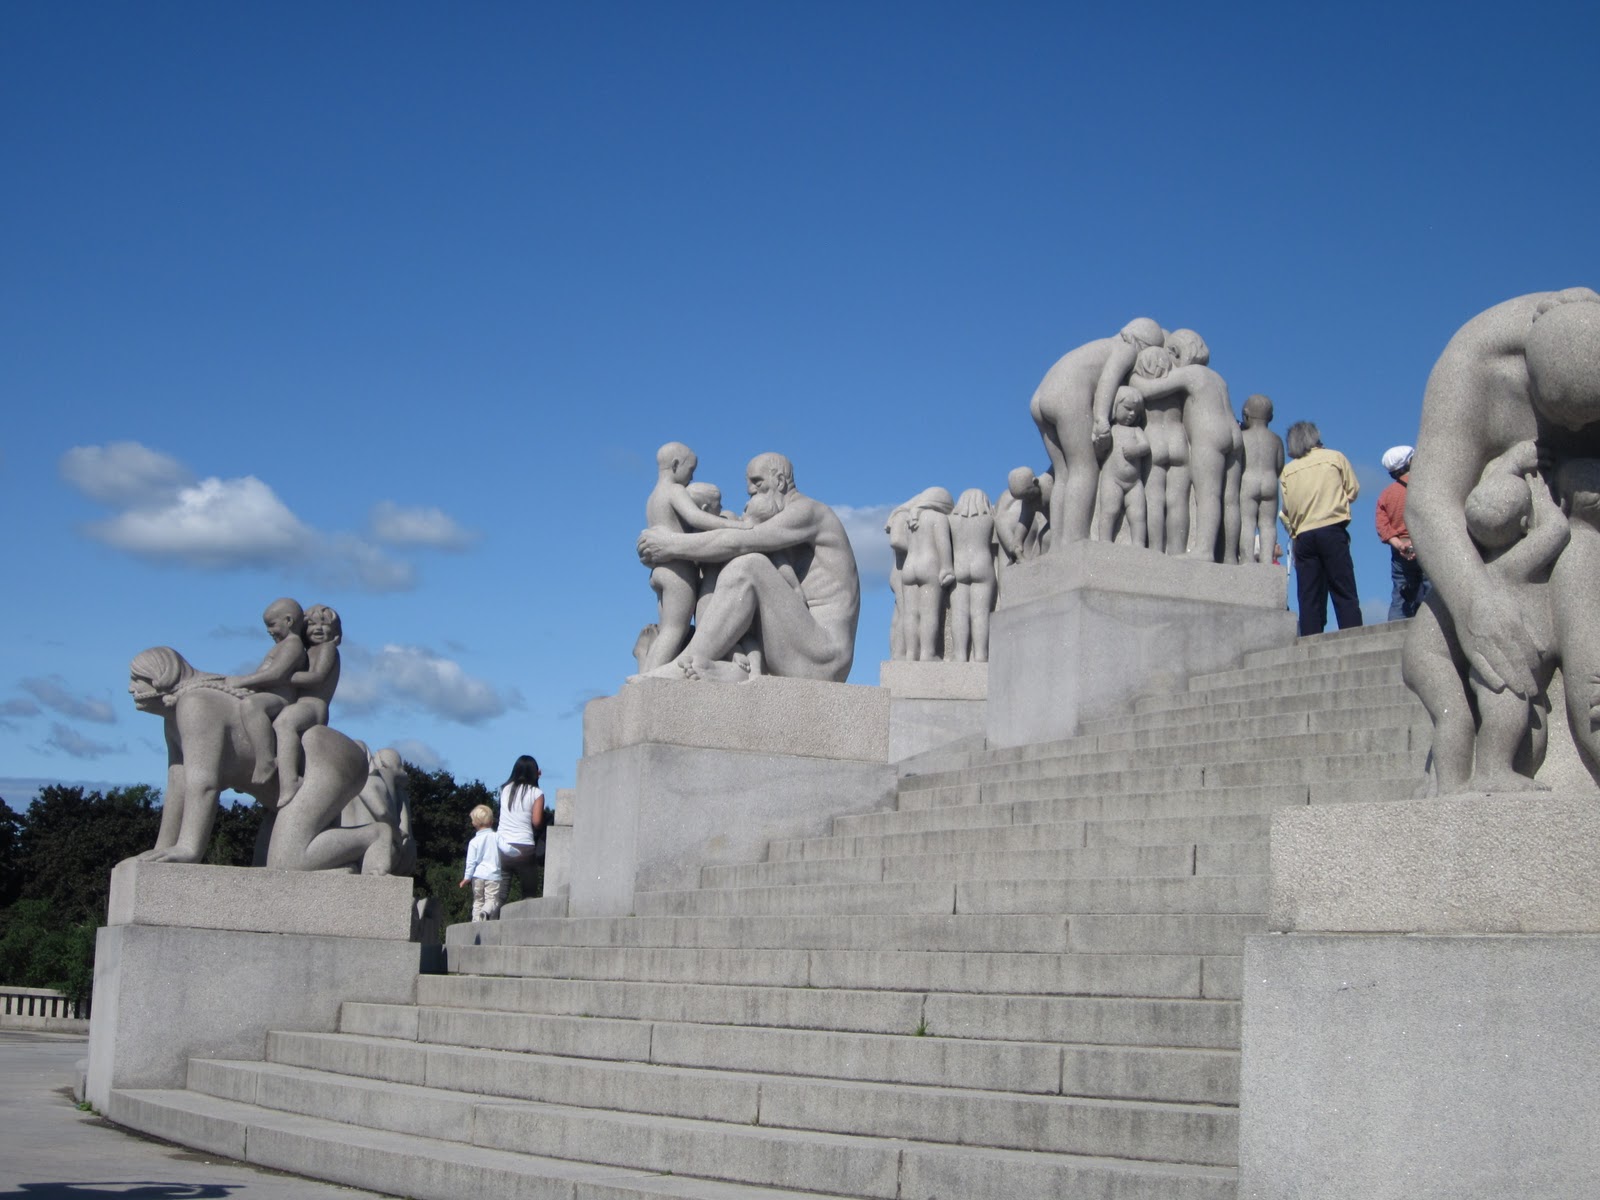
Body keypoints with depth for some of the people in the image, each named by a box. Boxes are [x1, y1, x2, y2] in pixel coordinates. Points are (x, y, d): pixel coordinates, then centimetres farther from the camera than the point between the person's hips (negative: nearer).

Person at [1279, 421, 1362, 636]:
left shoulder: (1287, 471, 11)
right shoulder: (1335, 458, 6)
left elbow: (1286, 511, 10)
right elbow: (1353, 490, 9)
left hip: (1303, 536, 2)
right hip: (1332, 530, -2)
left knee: (1309, 599, 2)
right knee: (1344, 594, -4)